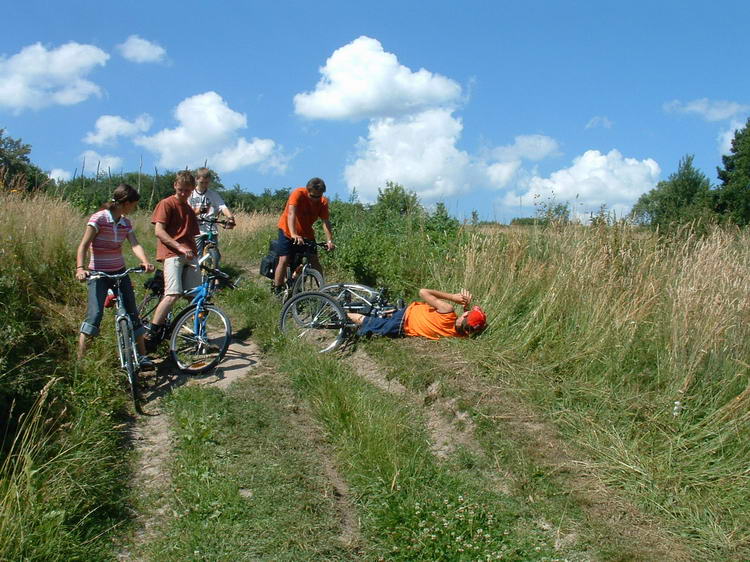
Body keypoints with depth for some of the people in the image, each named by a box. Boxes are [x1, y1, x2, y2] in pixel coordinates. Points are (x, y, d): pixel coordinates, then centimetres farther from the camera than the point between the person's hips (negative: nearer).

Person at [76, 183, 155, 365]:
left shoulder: (125, 223, 6)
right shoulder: (99, 218, -13)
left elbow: (135, 244, -9)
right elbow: (83, 245, -18)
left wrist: (145, 262, -29)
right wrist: (80, 268, -35)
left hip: (120, 272, 6)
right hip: (98, 273, -6)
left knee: (133, 313, 6)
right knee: (95, 315, -16)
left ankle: (143, 356, 15)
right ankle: (80, 360, -9)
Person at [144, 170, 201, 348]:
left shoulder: (189, 210, 25)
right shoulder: (166, 204, 3)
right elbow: (159, 231, -8)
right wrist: (180, 247, -15)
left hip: (189, 255, 7)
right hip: (172, 253, -7)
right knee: (173, 294, -20)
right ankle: (150, 334, -15)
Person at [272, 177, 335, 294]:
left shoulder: (323, 202, -13)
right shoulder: (298, 194, -24)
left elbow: (325, 222, -20)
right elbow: (291, 213, -36)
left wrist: (329, 241, -36)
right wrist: (293, 234, -49)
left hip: (306, 233, 3)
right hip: (288, 231, -3)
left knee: (315, 261, -7)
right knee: (284, 260, -12)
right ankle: (276, 292, -3)